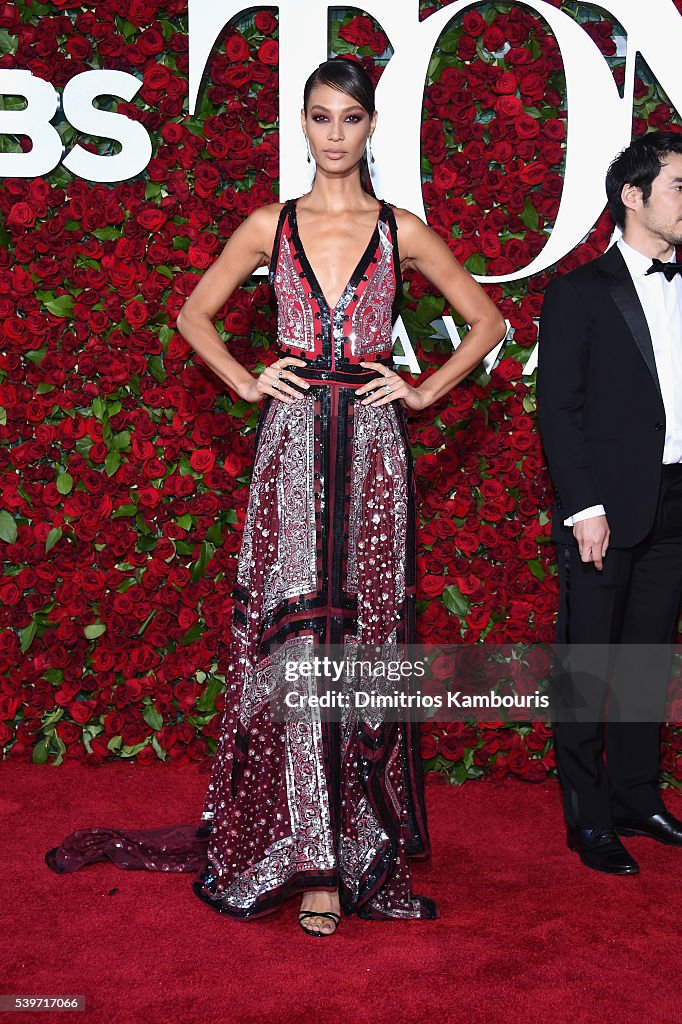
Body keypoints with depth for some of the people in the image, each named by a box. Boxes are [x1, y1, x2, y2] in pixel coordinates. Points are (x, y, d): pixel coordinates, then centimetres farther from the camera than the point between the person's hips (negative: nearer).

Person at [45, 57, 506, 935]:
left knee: (368, 630, 2)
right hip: (292, 441, 0)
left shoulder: (401, 231, 8)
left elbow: (487, 320, 14)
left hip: (372, 446, 0)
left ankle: (364, 842, 16)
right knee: (295, 635, -5)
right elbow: (194, 314, 19)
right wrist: (246, 383, 6)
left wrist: (425, 391, 5)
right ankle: (312, 859, 2)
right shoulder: (269, 226, 9)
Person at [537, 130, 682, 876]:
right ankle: (587, 820, 14)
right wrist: (584, 510, -15)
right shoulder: (580, 291, -3)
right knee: (586, 668, 3)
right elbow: (557, 409, -8)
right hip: (607, 507, -5)